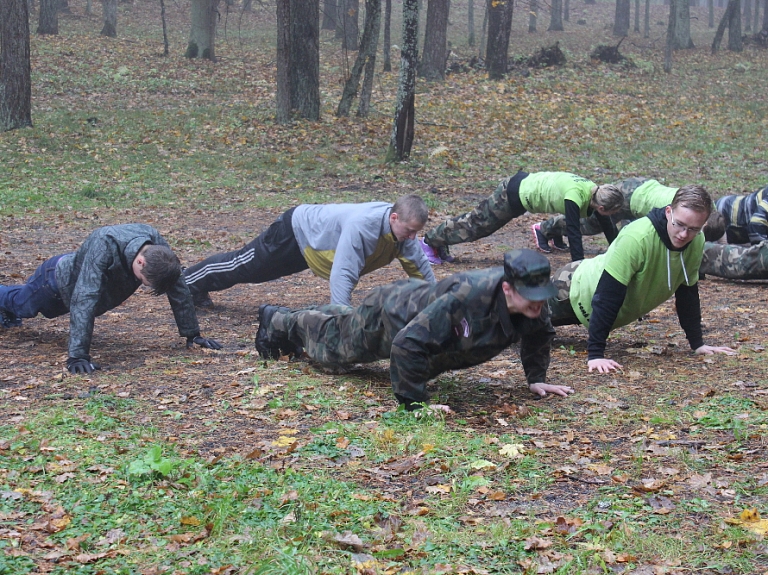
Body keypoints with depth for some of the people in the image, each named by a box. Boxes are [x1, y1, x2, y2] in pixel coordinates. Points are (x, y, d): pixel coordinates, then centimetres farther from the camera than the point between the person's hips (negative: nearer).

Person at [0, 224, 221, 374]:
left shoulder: (158, 247, -32)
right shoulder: (105, 245, -50)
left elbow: (178, 290, -21)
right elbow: (85, 299, -52)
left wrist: (193, 335, -16)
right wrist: (77, 355, -55)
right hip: (60, 278, -6)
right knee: (19, 304, 25)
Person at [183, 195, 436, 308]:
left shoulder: (401, 226, -19)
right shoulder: (362, 225, -44)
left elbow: (419, 266, -9)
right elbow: (343, 274, -47)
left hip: (310, 244, 8)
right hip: (296, 231, -8)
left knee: (247, 268, 25)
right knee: (242, 266, 13)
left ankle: (196, 287, 46)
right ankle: (187, 282, 37)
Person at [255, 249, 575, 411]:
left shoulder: (533, 302, -29)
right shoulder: (464, 299, -51)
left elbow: (538, 336, -2)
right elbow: (407, 345, -49)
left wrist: (536, 378, -9)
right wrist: (415, 403, -45)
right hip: (389, 314, -6)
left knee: (347, 324, 37)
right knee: (333, 342, 25)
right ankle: (278, 322, 54)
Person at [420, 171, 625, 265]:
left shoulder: (595, 192, -10)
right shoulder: (575, 197, -35)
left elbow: (608, 226, -2)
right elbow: (573, 233, -37)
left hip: (526, 184, 8)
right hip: (514, 194, -8)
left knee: (479, 221, 22)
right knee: (477, 223, 10)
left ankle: (440, 242, 39)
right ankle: (431, 240, 29)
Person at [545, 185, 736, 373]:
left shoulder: (697, 242, -22)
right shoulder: (636, 238, -42)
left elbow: (688, 293, -6)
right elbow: (607, 296, -41)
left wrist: (698, 344, -4)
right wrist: (595, 354, -43)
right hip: (579, 288, -6)